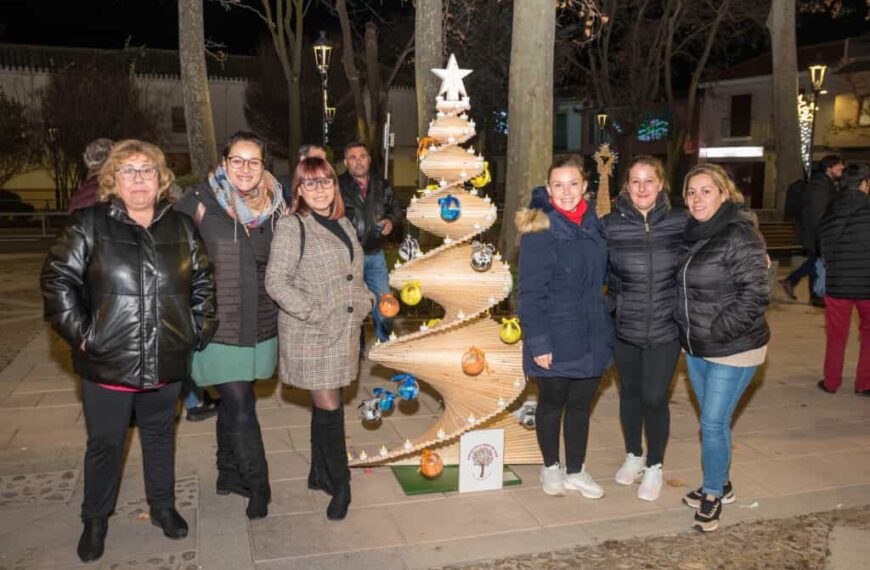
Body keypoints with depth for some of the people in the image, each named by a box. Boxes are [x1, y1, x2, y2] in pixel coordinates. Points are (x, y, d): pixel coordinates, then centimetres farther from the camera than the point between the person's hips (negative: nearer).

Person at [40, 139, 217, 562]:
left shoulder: (181, 227, 5)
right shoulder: (90, 224, -6)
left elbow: (203, 282, 11)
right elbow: (57, 279, -6)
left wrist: (199, 330, 6)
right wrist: (80, 332, -10)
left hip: (166, 363, 3)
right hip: (107, 363, -2)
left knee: (160, 436, 18)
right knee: (105, 443, 11)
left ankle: (163, 507, 37)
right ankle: (95, 520, 32)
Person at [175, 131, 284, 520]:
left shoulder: (271, 207, 5)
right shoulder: (199, 202, -10)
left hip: (259, 326, 5)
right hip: (218, 326, -5)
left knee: (233, 404, 18)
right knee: (241, 408, -2)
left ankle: (229, 474, 36)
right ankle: (258, 487, 15)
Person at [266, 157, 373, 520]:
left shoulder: (343, 224, 13)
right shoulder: (292, 227, -10)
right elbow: (276, 281, -16)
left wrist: (366, 300, 7)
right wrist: (315, 313, -19)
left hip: (343, 332, 7)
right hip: (309, 336, -6)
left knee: (324, 405, 16)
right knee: (329, 408, -3)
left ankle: (320, 475, 31)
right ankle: (339, 485, 13)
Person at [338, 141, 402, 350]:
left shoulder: (383, 186, 5)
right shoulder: (337, 186, -11)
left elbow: (396, 210, 16)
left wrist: (391, 221, -5)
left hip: (375, 255, 4)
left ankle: (386, 342, 32)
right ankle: (356, 349, 26)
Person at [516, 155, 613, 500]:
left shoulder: (592, 223, 4)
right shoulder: (540, 229, -14)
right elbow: (530, 291, -16)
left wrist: (604, 321, 10)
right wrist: (538, 342, -19)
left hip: (592, 336, 5)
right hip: (555, 338, -5)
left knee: (580, 404, 16)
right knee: (551, 404, 13)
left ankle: (576, 471, 33)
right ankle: (550, 468, 34)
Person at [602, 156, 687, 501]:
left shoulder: (681, 223, -5)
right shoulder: (610, 225, -8)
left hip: (665, 329, -1)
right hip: (624, 329, 1)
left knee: (654, 398, 1)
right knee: (630, 393, 16)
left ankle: (654, 466, 26)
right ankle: (633, 456, 39)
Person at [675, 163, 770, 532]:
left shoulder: (740, 236, -16)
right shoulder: (690, 235, 7)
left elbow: (755, 294, -20)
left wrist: (719, 331, -20)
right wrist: (688, 333, 8)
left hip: (733, 350, -7)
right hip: (695, 349, 7)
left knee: (713, 423, -2)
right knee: (711, 420, 18)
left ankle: (712, 494, 17)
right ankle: (721, 484, 35)